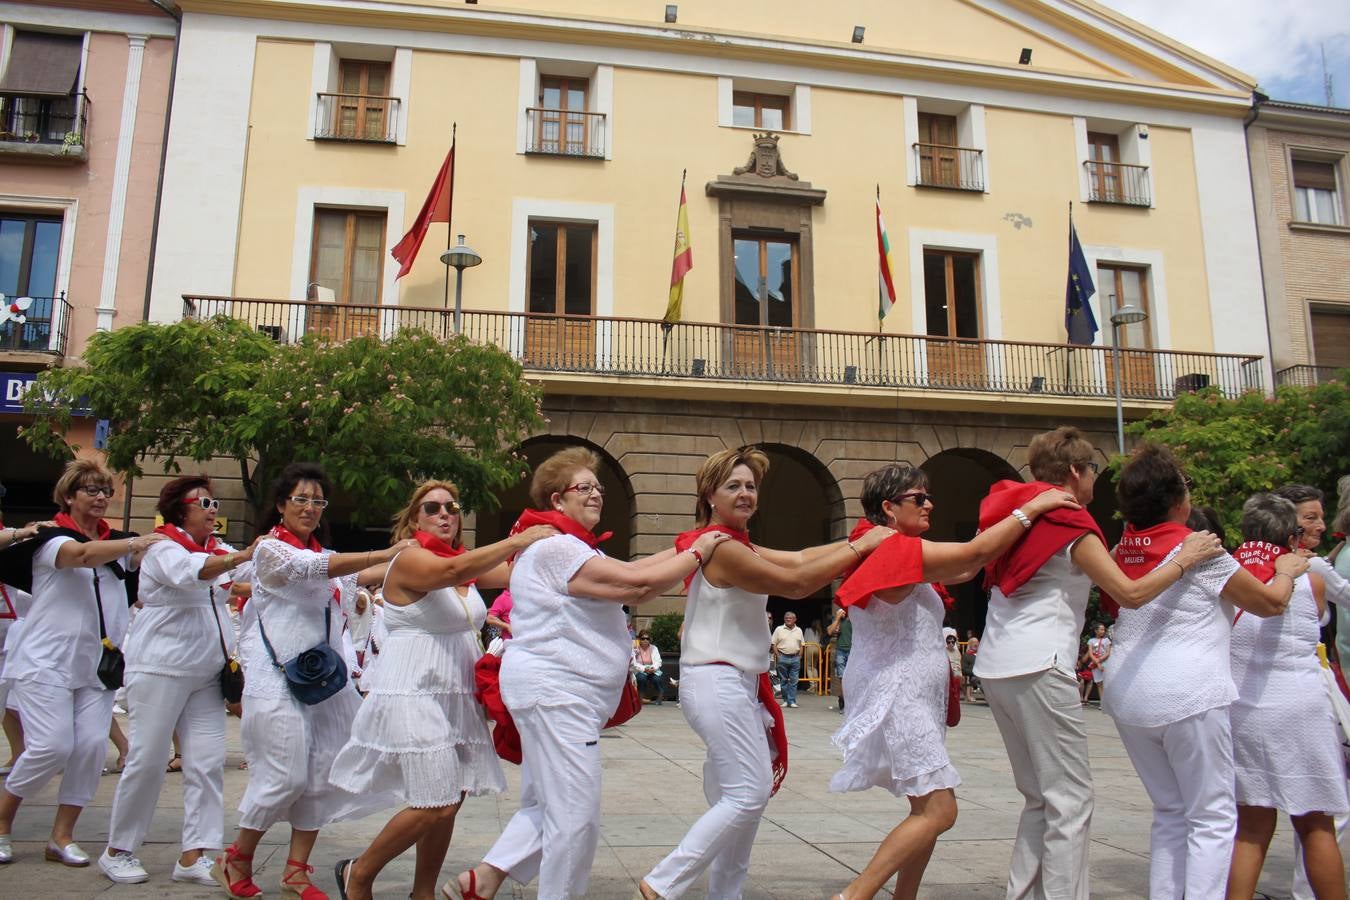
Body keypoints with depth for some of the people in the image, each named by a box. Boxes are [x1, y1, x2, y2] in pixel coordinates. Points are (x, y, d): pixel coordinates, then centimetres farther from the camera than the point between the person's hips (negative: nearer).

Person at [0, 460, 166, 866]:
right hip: (46, 662, -5)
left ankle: (62, 836, 10)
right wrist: (135, 543, -37)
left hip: (97, 665, 5)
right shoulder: (51, 537, -5)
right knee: (52, 746, -11)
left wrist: (164, 541, -22)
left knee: (92, 746, -4)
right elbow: (84, 555, -26)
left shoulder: (117, 541, 14)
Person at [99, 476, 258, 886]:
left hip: (207, 672, 6)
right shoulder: (163, 549, -9)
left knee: (208, 762, 0)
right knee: (147, 760, -1)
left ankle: (193, 855, 4)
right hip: (160, 667, -6)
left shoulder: (220, 550, 13)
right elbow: (190, 571, -30)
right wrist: (243, 556, -43)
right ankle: (117, 850, 16)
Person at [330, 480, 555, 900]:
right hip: (414, 696, -8)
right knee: (436, 804, -9)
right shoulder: (409, 559, -10)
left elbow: (514, 573, 0)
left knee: (450, 800, 8)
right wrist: (517, 541, -33)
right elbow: (452, 572, -29)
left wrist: (543, 544, -16)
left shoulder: (466, 560, 13)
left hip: (457, 697, 8)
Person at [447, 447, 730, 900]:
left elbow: (627, 574, 12)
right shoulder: (556, 548, -15)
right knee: (575, 815, -5)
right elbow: (635, 584, -21)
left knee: (543, 805, 18)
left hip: (556, 693, 11)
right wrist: (698, 553, -10)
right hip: (555, 691, -11)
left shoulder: (570, 547, 20)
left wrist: (688, 547, 4)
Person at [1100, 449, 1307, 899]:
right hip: (1188, 696, -6)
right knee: (1212, 818, 5)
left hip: (1127, 693, 6)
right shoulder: (1201, 551, -8)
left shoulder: (1123, 552, 8)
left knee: (1170, 812, 18)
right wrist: (1287, 571, 22)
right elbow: (1270, 603, 1)